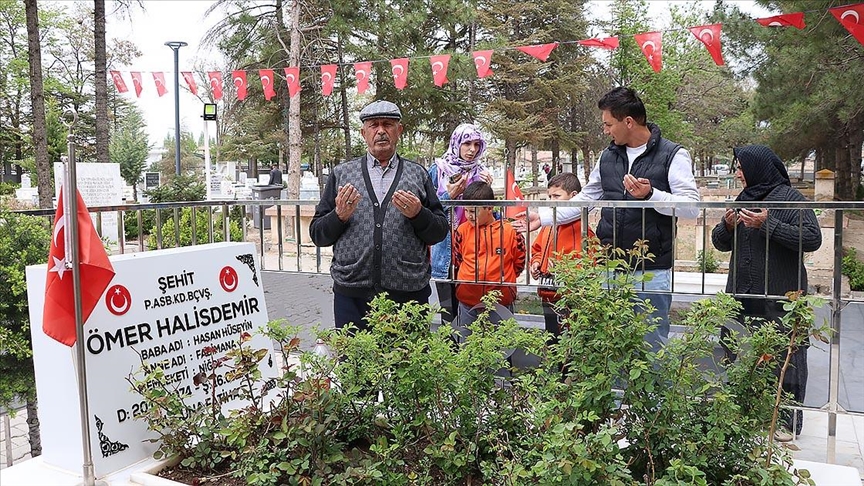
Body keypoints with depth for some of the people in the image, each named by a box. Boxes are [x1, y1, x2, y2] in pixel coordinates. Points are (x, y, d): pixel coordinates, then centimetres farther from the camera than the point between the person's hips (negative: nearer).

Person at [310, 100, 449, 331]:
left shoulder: (418, 174, 10)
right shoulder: (341, 174, 10)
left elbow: (440, 233, 8)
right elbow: (317, 234, 9)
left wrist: (418, 214, -10)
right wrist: (340, 216, -10)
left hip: (408, 293, 0)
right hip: (352, 293, 0)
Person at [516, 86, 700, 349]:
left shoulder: (673, 155, -6)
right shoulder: (608, 156, 11)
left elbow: (692, 207, -12)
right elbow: (586, 198, 18)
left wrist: (650, 195, -26)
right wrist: (542, 217, 14)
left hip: (652, 271, -5)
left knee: (652, 343, 5)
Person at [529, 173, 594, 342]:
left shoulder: (580, 227, -13)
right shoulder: (548, 225, 13)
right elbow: (537, 249, 27)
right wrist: (536, 263, 8)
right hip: (548, 298, 8)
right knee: (551, 342, 20)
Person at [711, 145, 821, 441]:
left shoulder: (789, 197, -6)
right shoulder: (744, 199, 14)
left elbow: (812, 239, -15)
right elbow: (720, 243, 17)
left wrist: (767, 224, -19)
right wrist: (727, 225, -5)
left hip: (781, 298, -6)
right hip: (742, 295, 7)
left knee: (784, 359, 1)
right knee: (740, 358, 11)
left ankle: (788, 422, 14)